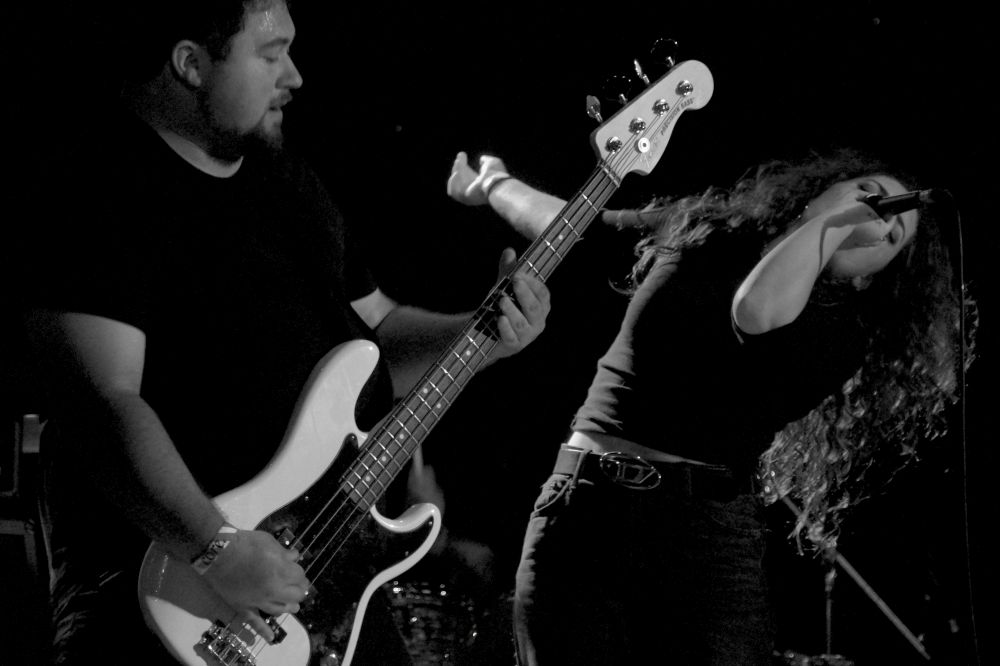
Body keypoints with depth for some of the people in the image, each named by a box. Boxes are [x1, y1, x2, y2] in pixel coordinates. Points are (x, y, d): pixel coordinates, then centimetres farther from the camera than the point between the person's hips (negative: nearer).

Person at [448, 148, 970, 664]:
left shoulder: (843, 327, 2)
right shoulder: (698, 234, 14)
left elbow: (758, 311, -21)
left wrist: (828, 225, -8)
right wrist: (494, 182, 45)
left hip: (706, 543, -2)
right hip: (579, 512, 2)